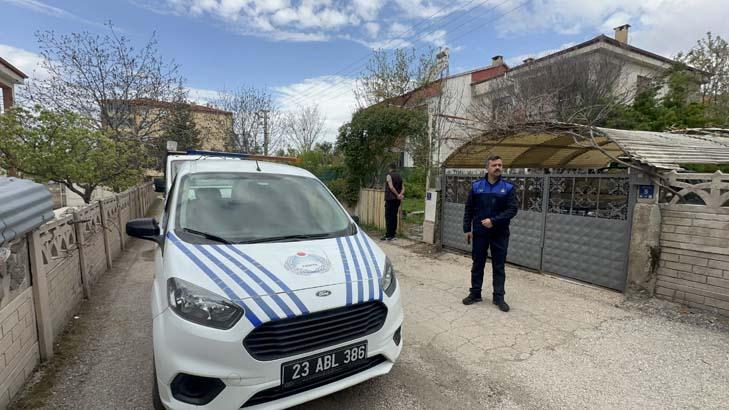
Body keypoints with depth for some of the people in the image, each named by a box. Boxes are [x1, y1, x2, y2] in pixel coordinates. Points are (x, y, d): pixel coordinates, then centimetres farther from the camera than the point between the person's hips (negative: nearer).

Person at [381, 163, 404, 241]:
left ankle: (388, 235, -7)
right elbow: (403, 188, 8)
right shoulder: (399, 177, 15)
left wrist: (397, 195, -12)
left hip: (390, 199, -7)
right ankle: (393, 234, 12)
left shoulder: (389, 175, -6)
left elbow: (391, 187, -17)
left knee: (388, 217, -5)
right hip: (397, 200, 7)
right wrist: (400, 195, -8)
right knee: (394, 216, 9)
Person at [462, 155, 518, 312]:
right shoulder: (476, 186, 1)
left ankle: (499, 297, 19)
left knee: (499, 266, 8)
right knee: (477, 264, 11)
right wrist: (467, 229, 0)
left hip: (500, 234, -1)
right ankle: (475, 293, 24)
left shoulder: (508, 187, -1)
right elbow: (469, 209, 4)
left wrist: (494, 221, -18)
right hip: (479, 232, 1)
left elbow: (513, 209, -9)